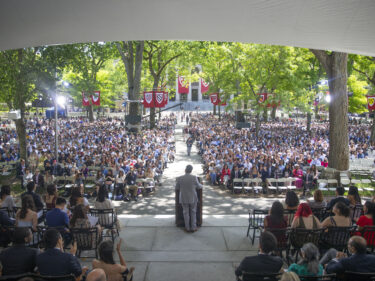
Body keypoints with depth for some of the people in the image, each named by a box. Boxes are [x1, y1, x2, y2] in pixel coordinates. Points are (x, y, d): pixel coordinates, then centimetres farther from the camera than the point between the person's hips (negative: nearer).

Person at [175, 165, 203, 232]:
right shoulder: (194, 178, -14)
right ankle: (193, 227, 18)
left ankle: (187, 228, 17)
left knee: (186, 213, 12)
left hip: (184, 199, 0)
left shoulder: (179, 178, -12)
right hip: (193, 198, 0)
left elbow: (177, 188, 0)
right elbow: (198, 187, -1)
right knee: (193, 213, 14)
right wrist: (201, 185, 22)